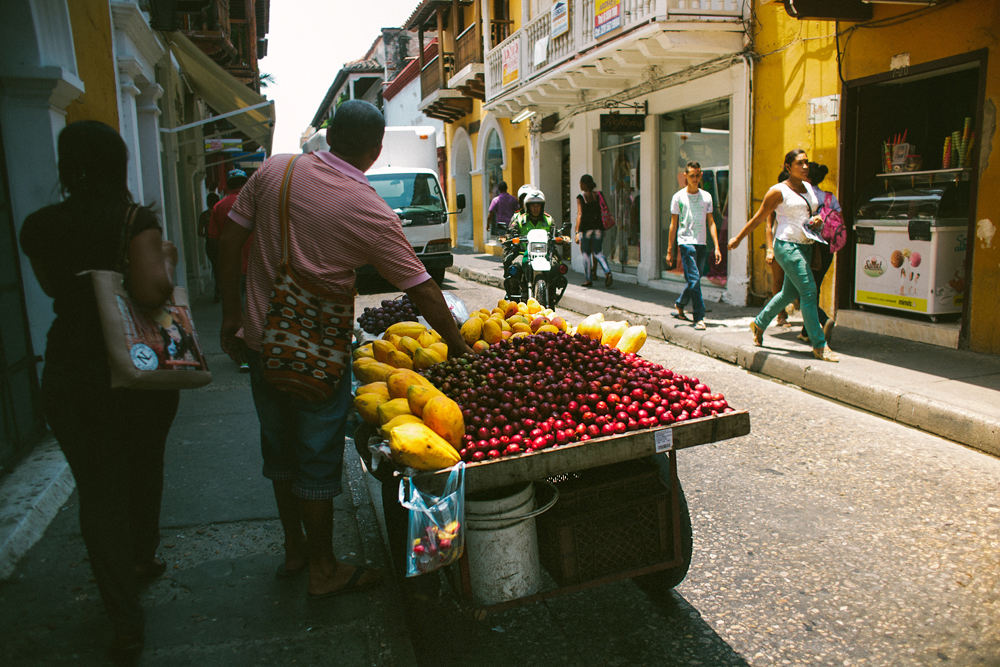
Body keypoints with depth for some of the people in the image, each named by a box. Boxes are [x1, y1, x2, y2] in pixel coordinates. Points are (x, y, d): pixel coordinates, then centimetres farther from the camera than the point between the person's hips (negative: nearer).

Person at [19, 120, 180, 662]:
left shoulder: (38, 226, -1)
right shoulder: (135, 220, -13)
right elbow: (153, 291, -25)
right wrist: (167, 259, -7)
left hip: (71, 376, 2)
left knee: (98, 489, 9)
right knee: (143, 470, 22)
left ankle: (125, 618, 11)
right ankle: (142, 560, 44)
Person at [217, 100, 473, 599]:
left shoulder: (274, 170, -2)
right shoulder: (371, 212, -16)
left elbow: (230, 241, 2)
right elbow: (422, 290, -12)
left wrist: (232, 315, 11)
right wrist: (460, 349, -2)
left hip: (263, 338, 6)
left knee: (280, 449, 19)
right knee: (317, 461, 8)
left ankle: (294, 548, 37)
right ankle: (323, 569, 23)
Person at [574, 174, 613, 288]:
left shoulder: (581, 197, -5)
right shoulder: (598, 195, 8)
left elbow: (579, 214, -12)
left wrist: (577, 232, -13)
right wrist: (603, 228, 17)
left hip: (586, 227, -4)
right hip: (598, 227, 4)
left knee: (586, 254, 7)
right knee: (598, 253, 7)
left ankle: (588, 279, 11)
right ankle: (608, 272, -17)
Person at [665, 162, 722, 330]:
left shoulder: (706, 196, 11)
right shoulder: (679, 197, 1)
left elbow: (711, 222, 11)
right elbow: (673, 224, 3)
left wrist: (716, 247, 2)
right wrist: (669, 250, 1)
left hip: (702, 244, 4)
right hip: (686, 242, -4)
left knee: (695, 280, 10)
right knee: (694, 280, -13)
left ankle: (679, 304, 35)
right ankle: (699, 317, -9)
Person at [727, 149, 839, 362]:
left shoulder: (810, 188, 14)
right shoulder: (778, 191, -7)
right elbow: (758, 218, 0)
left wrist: (818, 219, 2)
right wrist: (738, 238, 4)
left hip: (806, 246, 8)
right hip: (787, 246, -8)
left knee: (790, 292, 15)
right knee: (809, 291, -13)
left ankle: (759, 324, 36)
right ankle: (819, 346, -9)